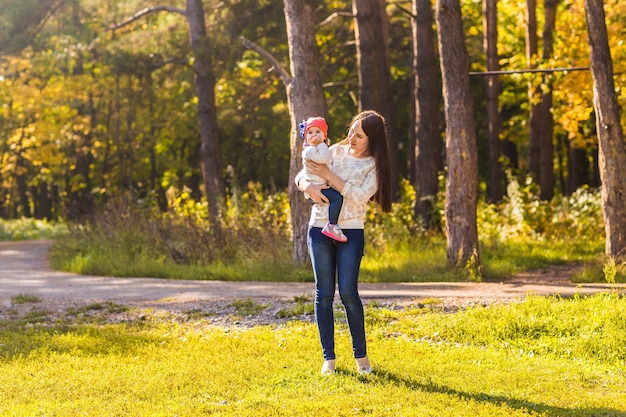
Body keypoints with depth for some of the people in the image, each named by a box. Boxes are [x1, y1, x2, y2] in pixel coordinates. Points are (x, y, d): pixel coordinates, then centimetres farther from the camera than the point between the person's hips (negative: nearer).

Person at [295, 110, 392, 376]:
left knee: (348, 293, -9)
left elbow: (359, 196, -15)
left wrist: (328, 175, -17)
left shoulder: (374, 166, -1)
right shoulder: (335, 152, 6)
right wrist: (309, 187, -14)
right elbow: (300, 177, 9)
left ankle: (361, 354, 7)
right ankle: (329, 358, 7)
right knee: (324, 293, 2)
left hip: (351, 233, -3)